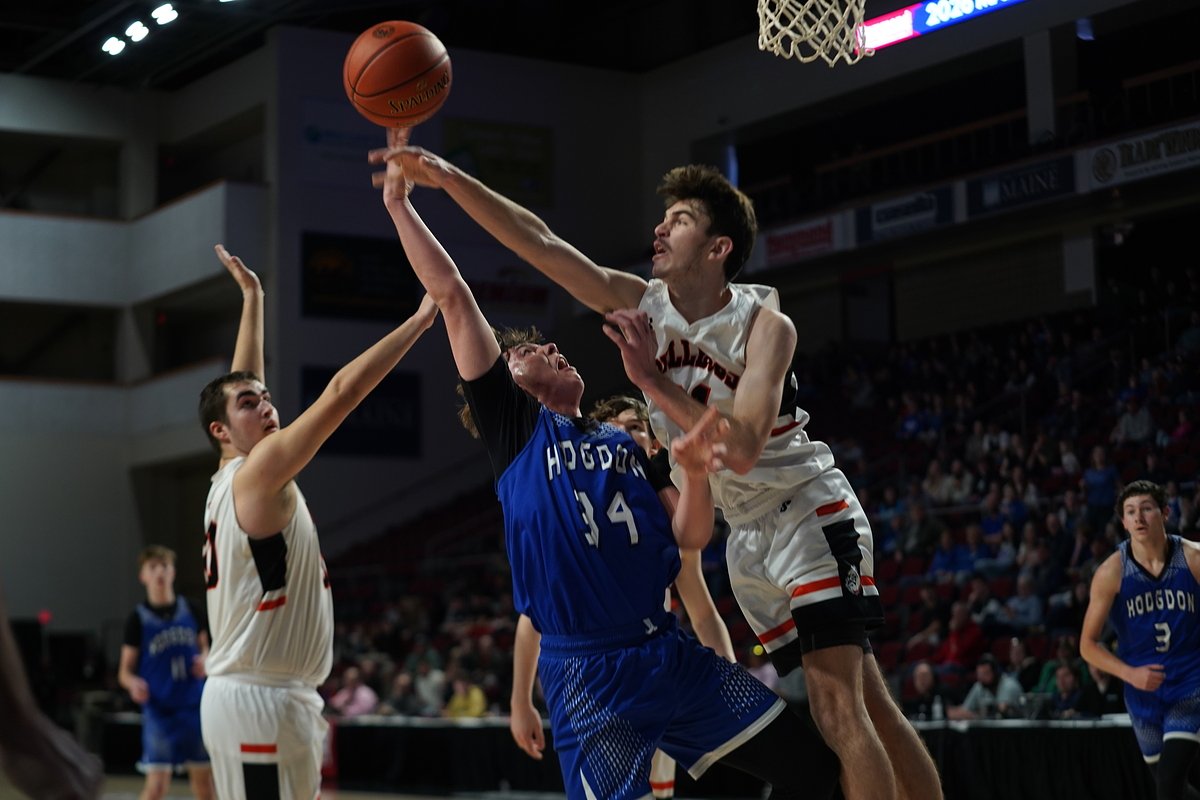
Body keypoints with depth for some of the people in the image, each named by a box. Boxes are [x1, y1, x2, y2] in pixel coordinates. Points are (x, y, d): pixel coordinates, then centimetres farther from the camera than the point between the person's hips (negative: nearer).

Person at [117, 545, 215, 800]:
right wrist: (133, 683, -23)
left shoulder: (192, 611, 3)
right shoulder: (138, 619, -5)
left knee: (203, 778, 11)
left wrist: (204, 660, -5)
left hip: (195, 707, 3)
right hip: (159, 711, -3)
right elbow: (125, 671, -1)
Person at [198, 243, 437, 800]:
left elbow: (243, 379, 24)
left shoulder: (231, 480, 13)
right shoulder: (258, 473, -12)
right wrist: (420, 319, -18)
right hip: (259, 698, -10)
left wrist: (252, 296, 29)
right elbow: (341, 392, -19)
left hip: (257, 695, 10)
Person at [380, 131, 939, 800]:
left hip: (812, 512, -6)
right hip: (748, 535, 6)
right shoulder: (643, 305, -2)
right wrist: (449, 179, -13)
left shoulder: (765, 325, -17)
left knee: (840, 706, -16)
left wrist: (653, 380, -28)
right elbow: (540, 242, -6)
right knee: (868, 706, 7)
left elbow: (741, 450, -29)